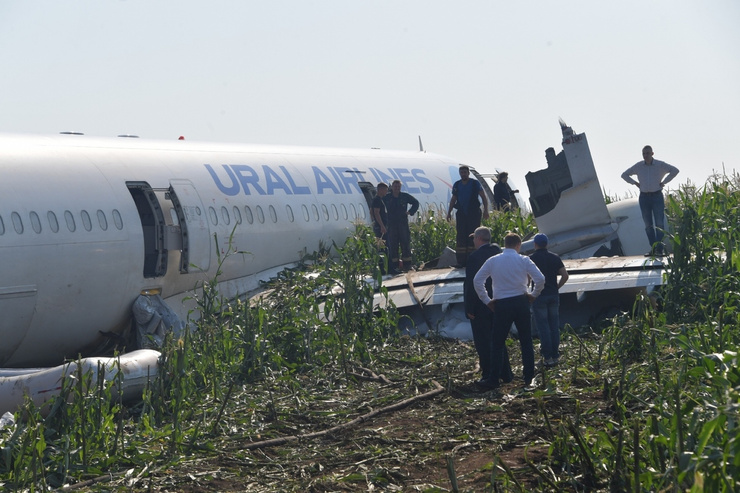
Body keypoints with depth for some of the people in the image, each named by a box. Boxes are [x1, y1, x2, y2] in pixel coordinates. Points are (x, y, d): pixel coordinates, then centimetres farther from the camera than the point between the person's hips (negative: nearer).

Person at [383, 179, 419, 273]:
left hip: (403, 223, 1)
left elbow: (416, 203, 18)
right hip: (391, 224, -1)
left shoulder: (405, 196, 6)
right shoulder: (386, 198, 4)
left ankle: (407, 264, 3)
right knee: (393, 245, -3)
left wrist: (410, 212, 5)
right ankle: (394, 265, -2)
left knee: (405, 243, -2)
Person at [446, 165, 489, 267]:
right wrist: (449, 212, 13)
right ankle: (461, 261, -2)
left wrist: (486, 210, -10)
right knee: (461, 237, -2)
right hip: (461, 214, 3)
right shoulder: (457, 185, 11)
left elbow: (484, 197, 1)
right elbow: (453, 199, 20)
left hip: (474, 214, -3)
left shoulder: (475, 183, 1)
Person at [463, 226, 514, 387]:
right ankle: (505, 374, 20)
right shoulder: (497, 252, 3)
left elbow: (471, 285, -17)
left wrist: (469, 308, -13)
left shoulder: (474, 257, -18)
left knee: (482, 341, 1)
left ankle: (488, 375, 3)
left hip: (480, 307, -7)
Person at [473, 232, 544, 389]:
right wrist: (533, 295, 6)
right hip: (521, 302, 0)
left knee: (498, 344, 5)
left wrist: (486, 300, 6)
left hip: (501, 305, 0)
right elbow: (540, 279, -9)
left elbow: (477, 280, -1)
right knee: (526, 342, 9)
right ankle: (529, 379, 8)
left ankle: (494, 380, 0)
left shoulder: (492, 261, 4)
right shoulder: (524, 260, 0)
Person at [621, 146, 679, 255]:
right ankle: (653, 249, 6)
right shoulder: (638, 166, 5)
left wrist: (663, 182, -4)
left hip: (657, 196, -3)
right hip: (644, 197, 3)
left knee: (659, 224, -9)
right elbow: (624, 175, 16)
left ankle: (659, 249, -11)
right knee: (648, 225, 2)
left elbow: (675, 170, 0)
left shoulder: (660, 165, -2)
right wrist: (635, 183, 4)